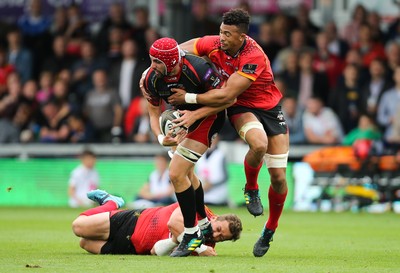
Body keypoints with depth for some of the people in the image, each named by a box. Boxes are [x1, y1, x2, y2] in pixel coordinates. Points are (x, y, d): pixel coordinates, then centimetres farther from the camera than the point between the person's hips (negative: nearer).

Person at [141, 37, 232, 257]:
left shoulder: (198, 70, -35)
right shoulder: (151, 79, -18)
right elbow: (154, 113, -5)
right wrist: (161, 137, -25)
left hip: (209, 116, -8)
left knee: (176, 174, -17)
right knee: (185, 172, 22)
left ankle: (191, 234, -5)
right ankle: (204, 224, 43)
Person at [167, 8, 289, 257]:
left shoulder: (254, 58, -32)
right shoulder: (214, 44, -18)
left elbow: (226, 96, -33)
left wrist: (188, 98, -28)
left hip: (269, 108, -1)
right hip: (242, 108, 1)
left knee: (278, 177, -3)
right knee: (259, 144, -35)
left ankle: (270, 230, 22)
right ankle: (251, 189, -5)